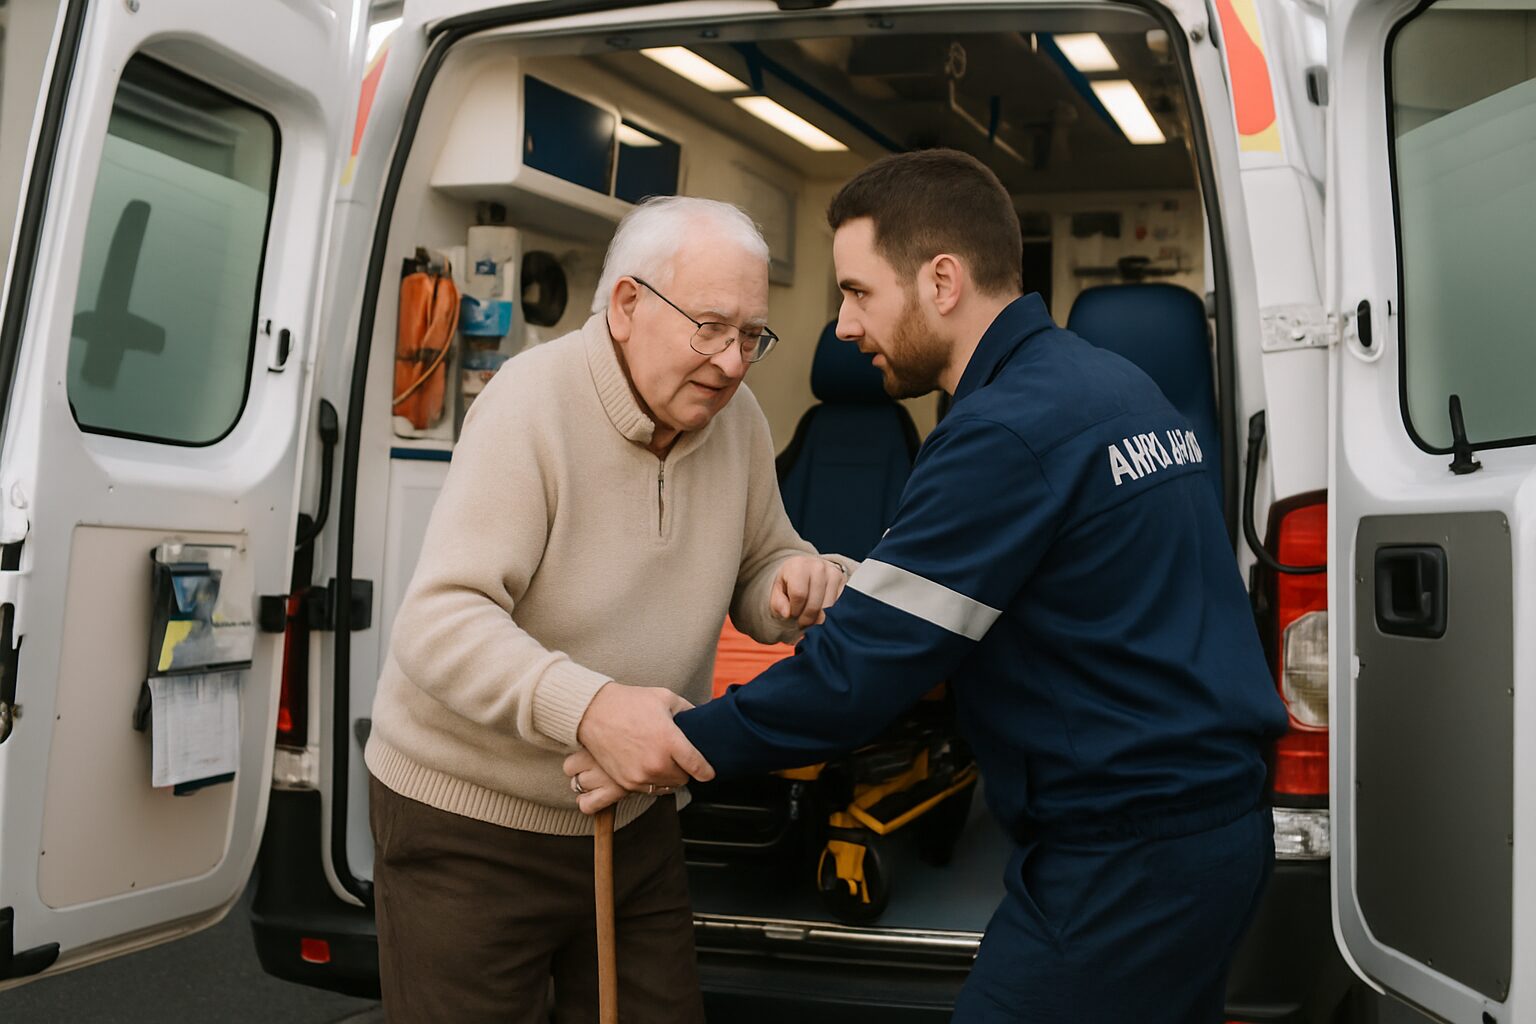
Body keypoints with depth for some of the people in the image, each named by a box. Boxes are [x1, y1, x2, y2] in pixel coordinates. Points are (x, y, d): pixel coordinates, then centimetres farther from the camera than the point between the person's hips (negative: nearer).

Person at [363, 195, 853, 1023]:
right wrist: (589, 705, -43)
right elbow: (437, 625, -28)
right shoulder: (533, 403, -21)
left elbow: (757, 566, 9)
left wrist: (795, 585, -16)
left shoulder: (735, 418, -2)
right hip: (471, 826, -5)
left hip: (635, 816, 6)